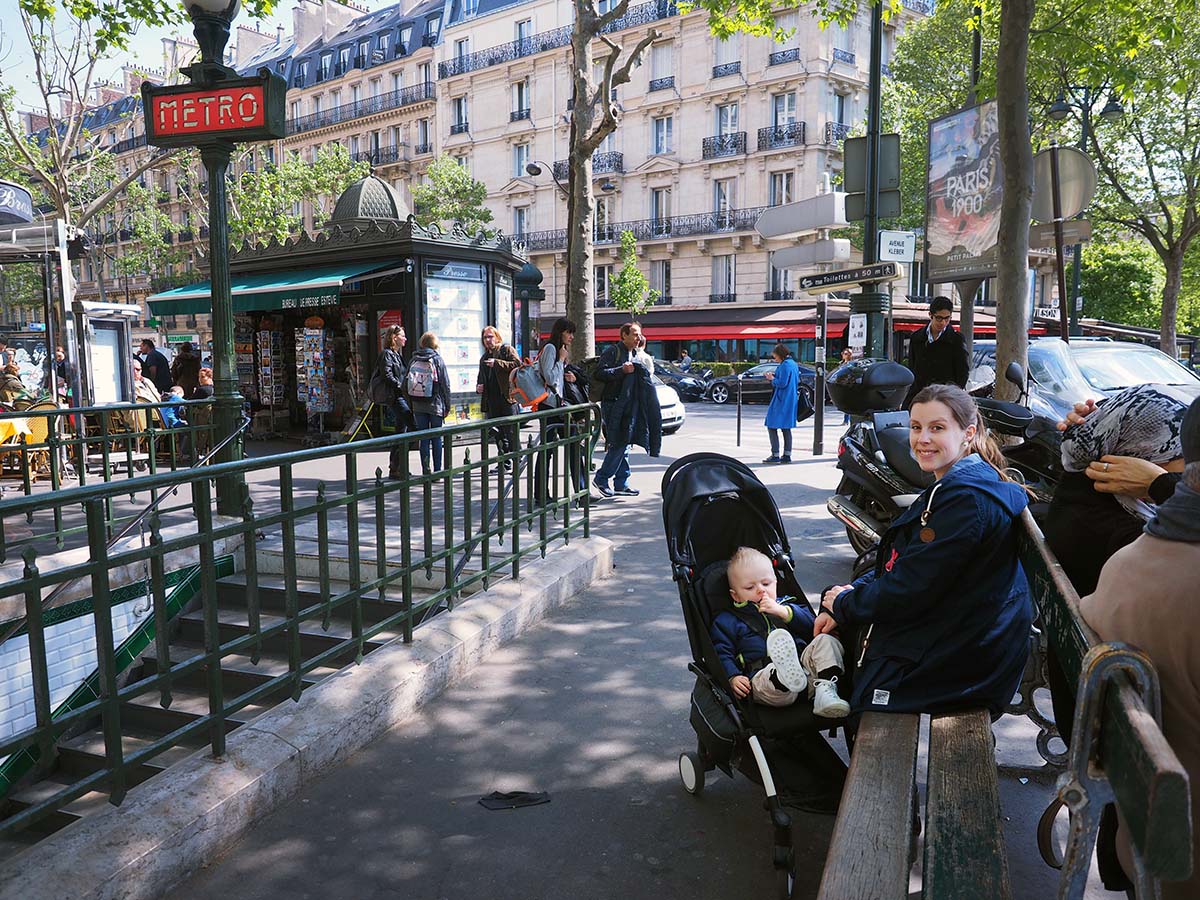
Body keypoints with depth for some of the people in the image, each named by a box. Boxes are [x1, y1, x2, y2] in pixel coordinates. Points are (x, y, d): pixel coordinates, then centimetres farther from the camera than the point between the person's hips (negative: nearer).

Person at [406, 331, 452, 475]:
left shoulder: (414, 360, 4)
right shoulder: (437, 360, -4)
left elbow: (406, 385, 4)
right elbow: (445, 384, -5)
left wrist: (411, 404, 11)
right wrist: (447, 406, 2)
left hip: (418, 405, 2)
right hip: (435, 404, -2)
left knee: (423, 438, 6)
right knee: (436, 438, 5)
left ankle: (425, 471, 5)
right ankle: (438, 471, 6)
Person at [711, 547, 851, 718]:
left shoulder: (785, 606, 29)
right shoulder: (727, 621, 19)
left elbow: (811, 625, 13)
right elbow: (721, 654, 8)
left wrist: (783, 611, -1)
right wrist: (733, 677, -11)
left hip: (804, 664, 5)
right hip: (765, 673, -4)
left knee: (825, 640, -15)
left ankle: (825, 691, -29)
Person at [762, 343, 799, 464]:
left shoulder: (785, 365, -16)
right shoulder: (793, 363, 14)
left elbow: (782, 383, -21)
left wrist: (772, 379, -4)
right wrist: (775, 376, 13)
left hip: (781, 401, -10)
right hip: (790, 401, 10)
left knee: (772, 427, -4)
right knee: (786, 428, 12)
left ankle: (775, 455, -5)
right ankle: (787, 455, 13)